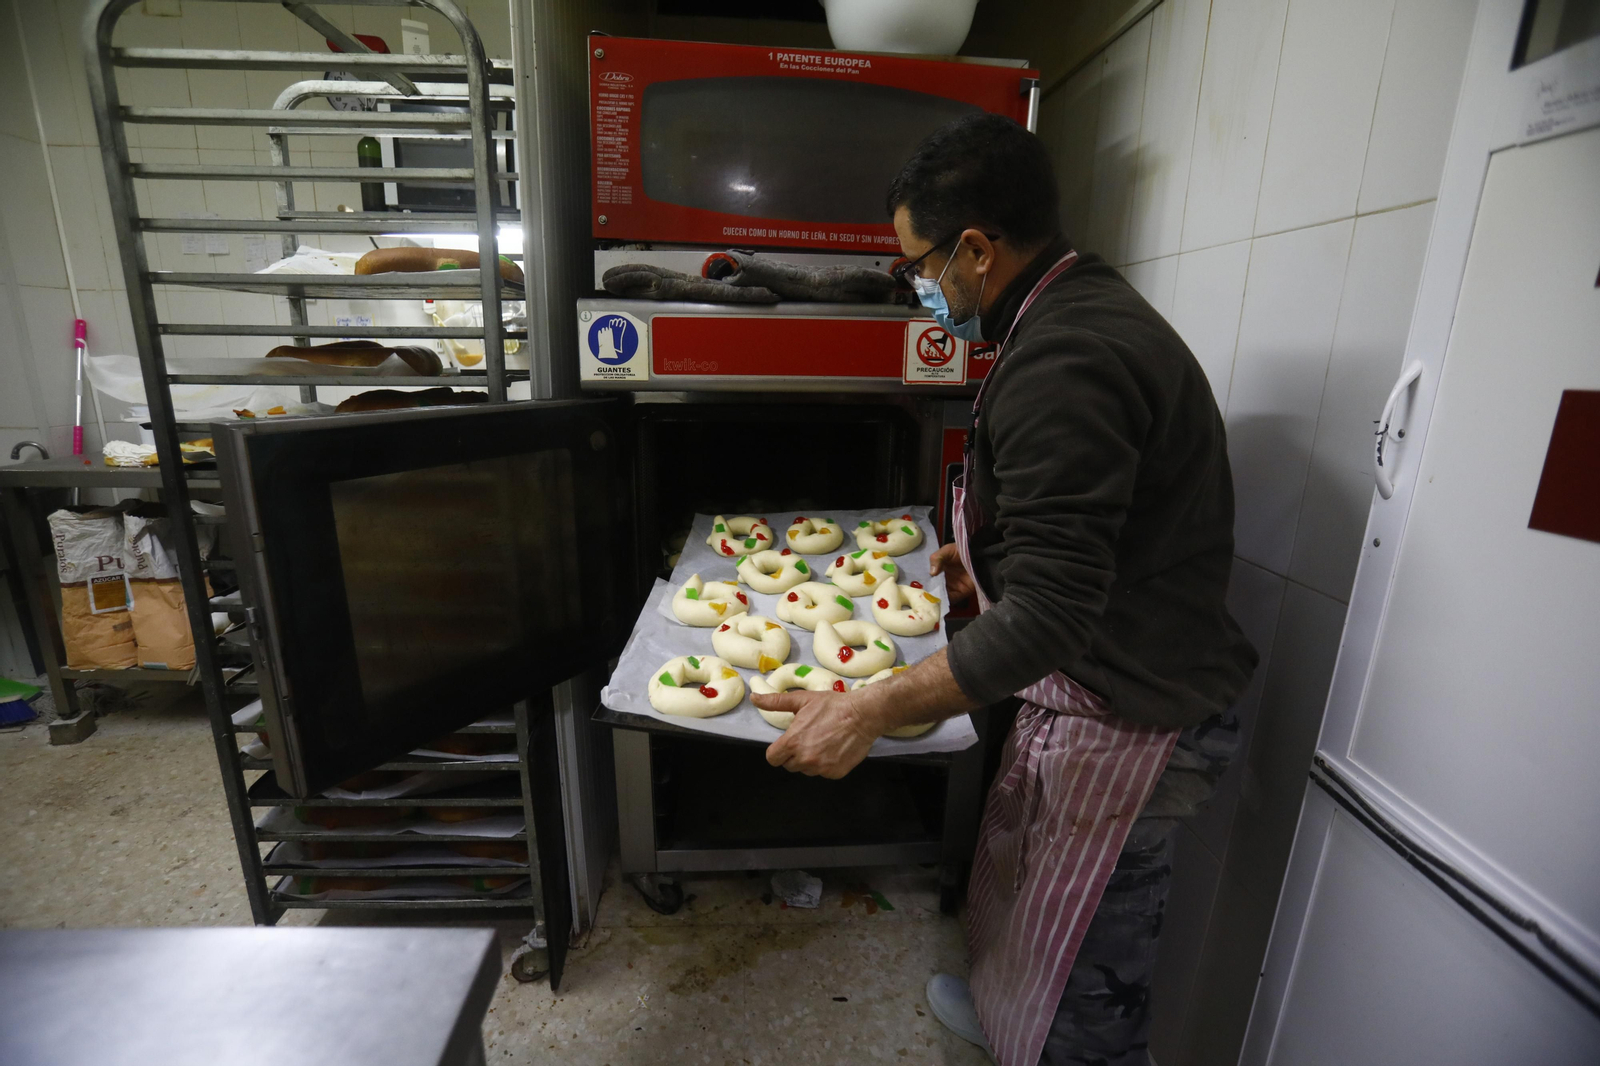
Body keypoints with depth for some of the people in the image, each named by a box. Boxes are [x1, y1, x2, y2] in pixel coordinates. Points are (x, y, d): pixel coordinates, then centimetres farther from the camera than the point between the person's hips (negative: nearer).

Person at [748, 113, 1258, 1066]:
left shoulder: (1062, 362, -28)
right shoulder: (1089, 309, 8)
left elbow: (1050, 615, -31)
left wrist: (871, 710, -28)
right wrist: (986, 552, 24)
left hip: (1125, 721, -10)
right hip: (1103, 689, 10)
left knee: (1082, 966, 13)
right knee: (1019, 874, 29)